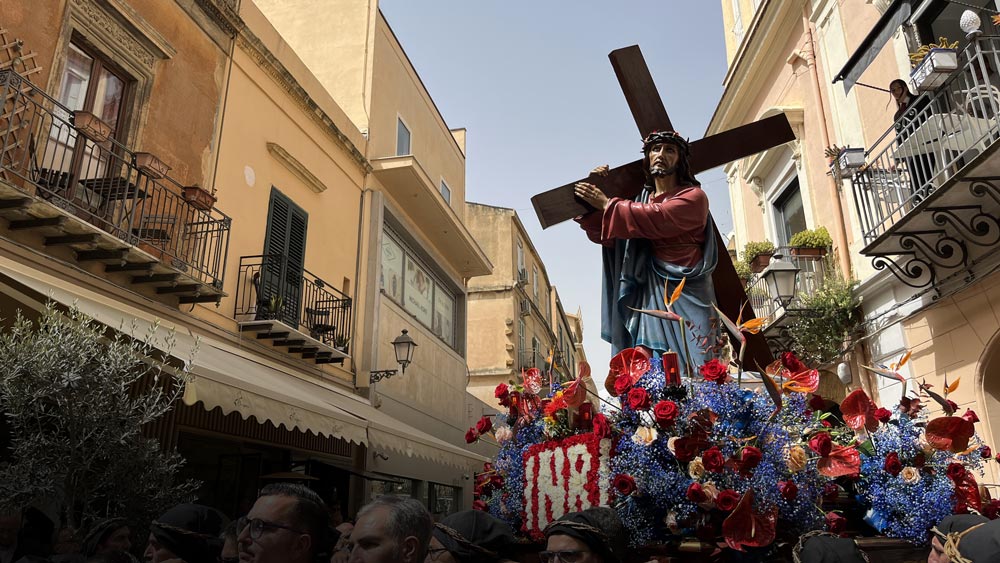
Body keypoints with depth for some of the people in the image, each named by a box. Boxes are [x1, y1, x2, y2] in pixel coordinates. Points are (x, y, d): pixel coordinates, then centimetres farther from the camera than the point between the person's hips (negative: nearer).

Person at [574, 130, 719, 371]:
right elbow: (604, 234, 13)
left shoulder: (693, 197, 2)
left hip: (686, 296, -3)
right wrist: (594, 203, 2)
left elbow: (655, 220, -14)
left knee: (693, 371, -12)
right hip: (649, 296, 4)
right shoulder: (640, 199, 17)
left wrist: (607, 204, -6)